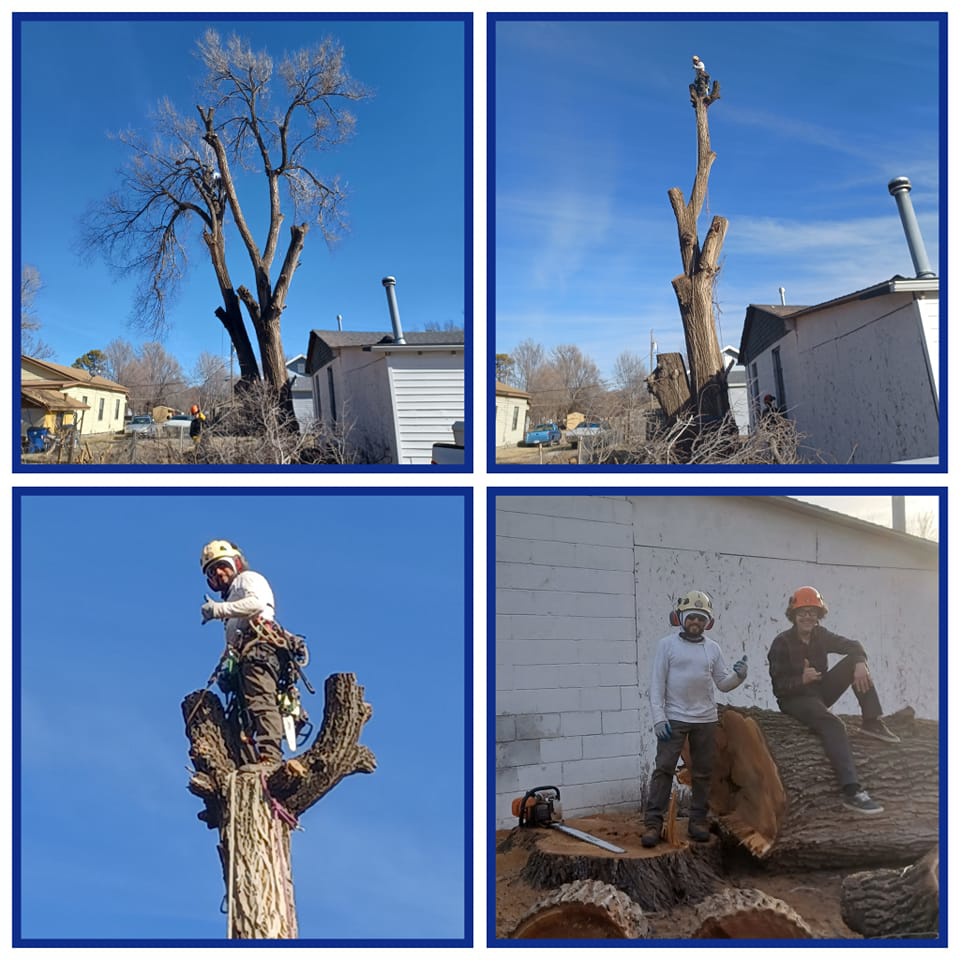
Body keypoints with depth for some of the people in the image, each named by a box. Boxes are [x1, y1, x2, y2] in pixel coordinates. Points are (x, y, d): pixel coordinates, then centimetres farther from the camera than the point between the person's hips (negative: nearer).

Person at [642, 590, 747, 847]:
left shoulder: (713, 648, 8)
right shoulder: (667, 644, -2)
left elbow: (723, 684, 10)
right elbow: (657, 684, -4)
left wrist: (738, 676, -11)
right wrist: (659, 718, -12)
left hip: (705, 720, 4)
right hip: (674, 719, -4)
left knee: (703, 772, 9)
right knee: (664, 768, -7)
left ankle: (698, 820, 20)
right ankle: (653, 823, -4)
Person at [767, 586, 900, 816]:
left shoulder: (820, 635, 3)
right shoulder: (782, 643, -14)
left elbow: (853, 646, -1)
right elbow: (779, 686, -18)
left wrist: (860, 663, -23)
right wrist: (802, 679, -37)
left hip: (820, 693, 7)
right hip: (794, 700, -6)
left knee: (853, 661, -8)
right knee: (833, 725, -33)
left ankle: (872, 722, -11)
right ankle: (851, 792, -42)